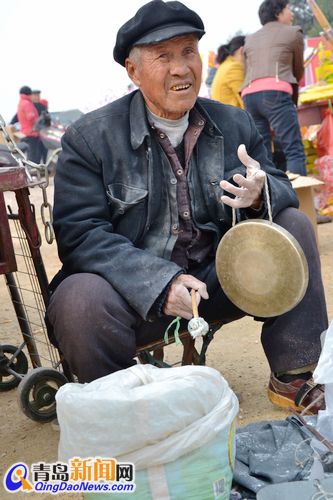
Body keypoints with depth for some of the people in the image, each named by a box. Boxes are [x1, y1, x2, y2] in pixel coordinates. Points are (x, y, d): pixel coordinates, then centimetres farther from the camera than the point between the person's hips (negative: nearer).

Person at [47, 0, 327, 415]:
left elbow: (282, 189, 7)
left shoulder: (235, 124, 7)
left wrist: (260, 194, -20)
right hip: (135, 295, -4)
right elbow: (80, 234, -14)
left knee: (293, 223, -9)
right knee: (81, 301, -35)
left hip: (216, 282, 5)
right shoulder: (89, 138, -7)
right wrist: (160, 283, -28)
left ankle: (292, 378, 0)